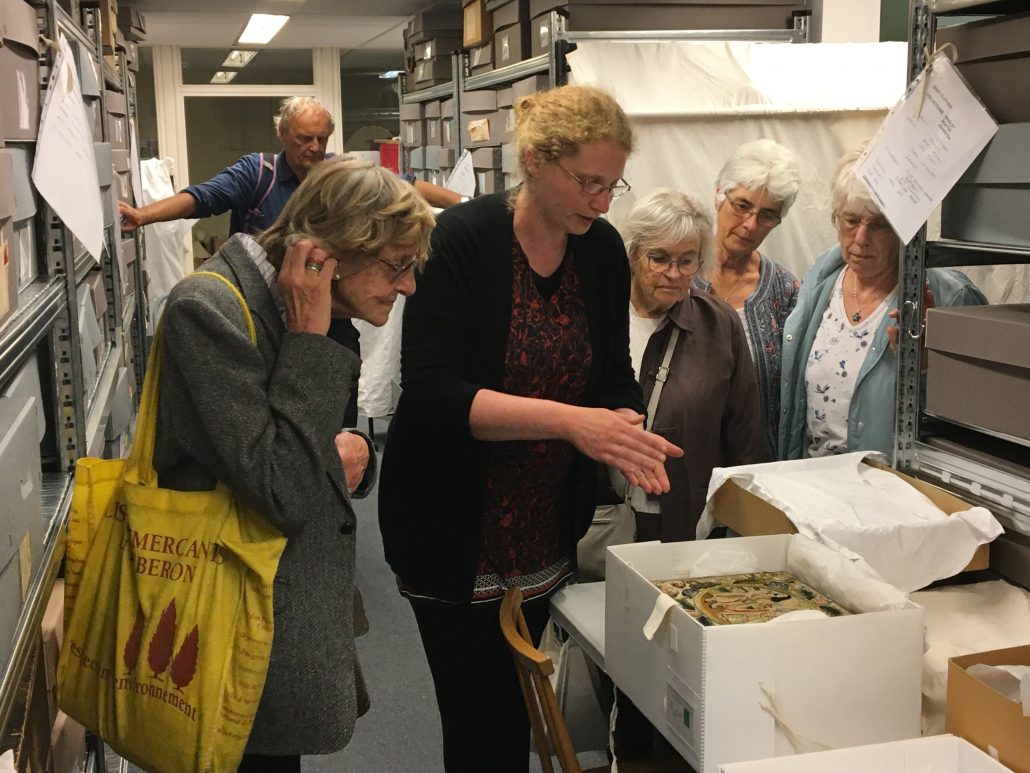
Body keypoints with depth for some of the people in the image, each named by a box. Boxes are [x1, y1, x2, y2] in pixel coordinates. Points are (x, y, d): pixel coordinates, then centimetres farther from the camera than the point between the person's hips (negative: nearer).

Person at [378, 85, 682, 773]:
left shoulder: (604, 251, 0)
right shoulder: (463, 239, -16)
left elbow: (614, 378, 6)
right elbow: (431, 391, -23)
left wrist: (625, 432, -17)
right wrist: (569, 419, -32)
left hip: (546, 529, 5)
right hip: (458, 532, -5)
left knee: (518, 714, 15)